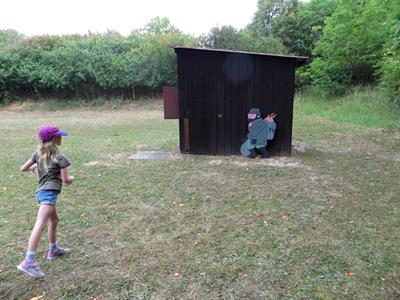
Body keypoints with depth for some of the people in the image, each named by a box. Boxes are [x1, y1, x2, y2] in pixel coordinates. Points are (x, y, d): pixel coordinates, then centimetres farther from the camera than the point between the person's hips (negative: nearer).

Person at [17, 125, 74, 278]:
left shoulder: (38, 153, 12)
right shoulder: (60, 158, -6)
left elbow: (23, 168, 16)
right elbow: (65, 181, -7)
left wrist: (34, 167, 36)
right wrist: (72, 178, 15)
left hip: (41, 191, 9)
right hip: (49, 192, -9)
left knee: (54, 220, 25)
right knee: (40, 225, -16)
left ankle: (53, 250, 39)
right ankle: (28, 262, -22)